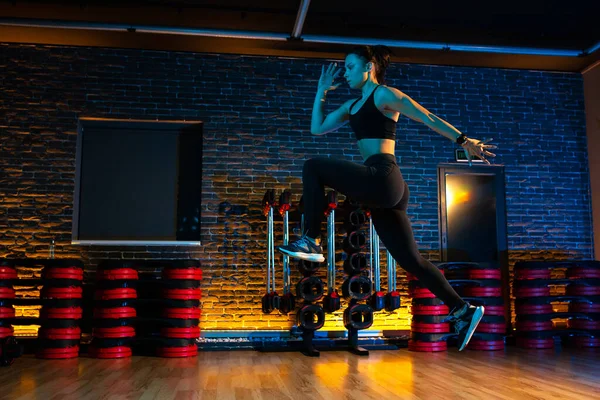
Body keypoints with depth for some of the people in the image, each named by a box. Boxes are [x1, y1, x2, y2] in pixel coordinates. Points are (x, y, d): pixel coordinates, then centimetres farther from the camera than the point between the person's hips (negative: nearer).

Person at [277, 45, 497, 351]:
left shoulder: (384, 94, 2)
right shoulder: (353, 105, 25)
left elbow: (428, 118, -3)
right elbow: (317, 128, 25)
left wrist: (463, 141, -9)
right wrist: (322, 91, 25)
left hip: (383, 178, -9)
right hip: (380, 187, 9)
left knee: (313, 167, -12)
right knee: (409, 259, 7)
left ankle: (311, 242, -9)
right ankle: (463, 311, 13)